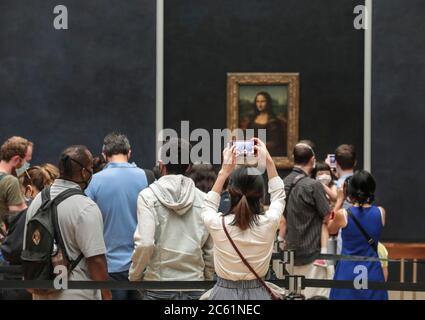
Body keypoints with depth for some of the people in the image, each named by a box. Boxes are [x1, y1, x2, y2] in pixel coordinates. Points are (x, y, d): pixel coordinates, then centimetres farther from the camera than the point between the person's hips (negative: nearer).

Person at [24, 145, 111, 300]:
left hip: (41, 294, 7)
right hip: (77, 295, -7)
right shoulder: (86, 208, -18)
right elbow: (96, 258, -21)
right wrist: (106, 295, -10)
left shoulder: (37, 200, 4)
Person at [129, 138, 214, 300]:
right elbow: (212, 250, 4)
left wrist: (134, 276, 0)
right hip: (194, 288, 2)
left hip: (158, 288, -2)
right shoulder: (203, 199, 3)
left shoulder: (148, 196, -5)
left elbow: (145, 243, -15)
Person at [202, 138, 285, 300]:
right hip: (257, 292, 1)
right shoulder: (268, 223, -14)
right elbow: (278, 195, 9)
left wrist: (225, 171, 9)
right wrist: (268, 160, 11)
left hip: (224, 292, 0)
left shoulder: (218, 224, -16)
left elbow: (208, 206, 10)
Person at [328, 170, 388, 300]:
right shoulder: (380, 212, -4)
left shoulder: (342, 214, -10)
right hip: (372, 273, 2)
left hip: (348, 273, -2)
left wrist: (340, 200, 15)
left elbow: (330, 229, 12)